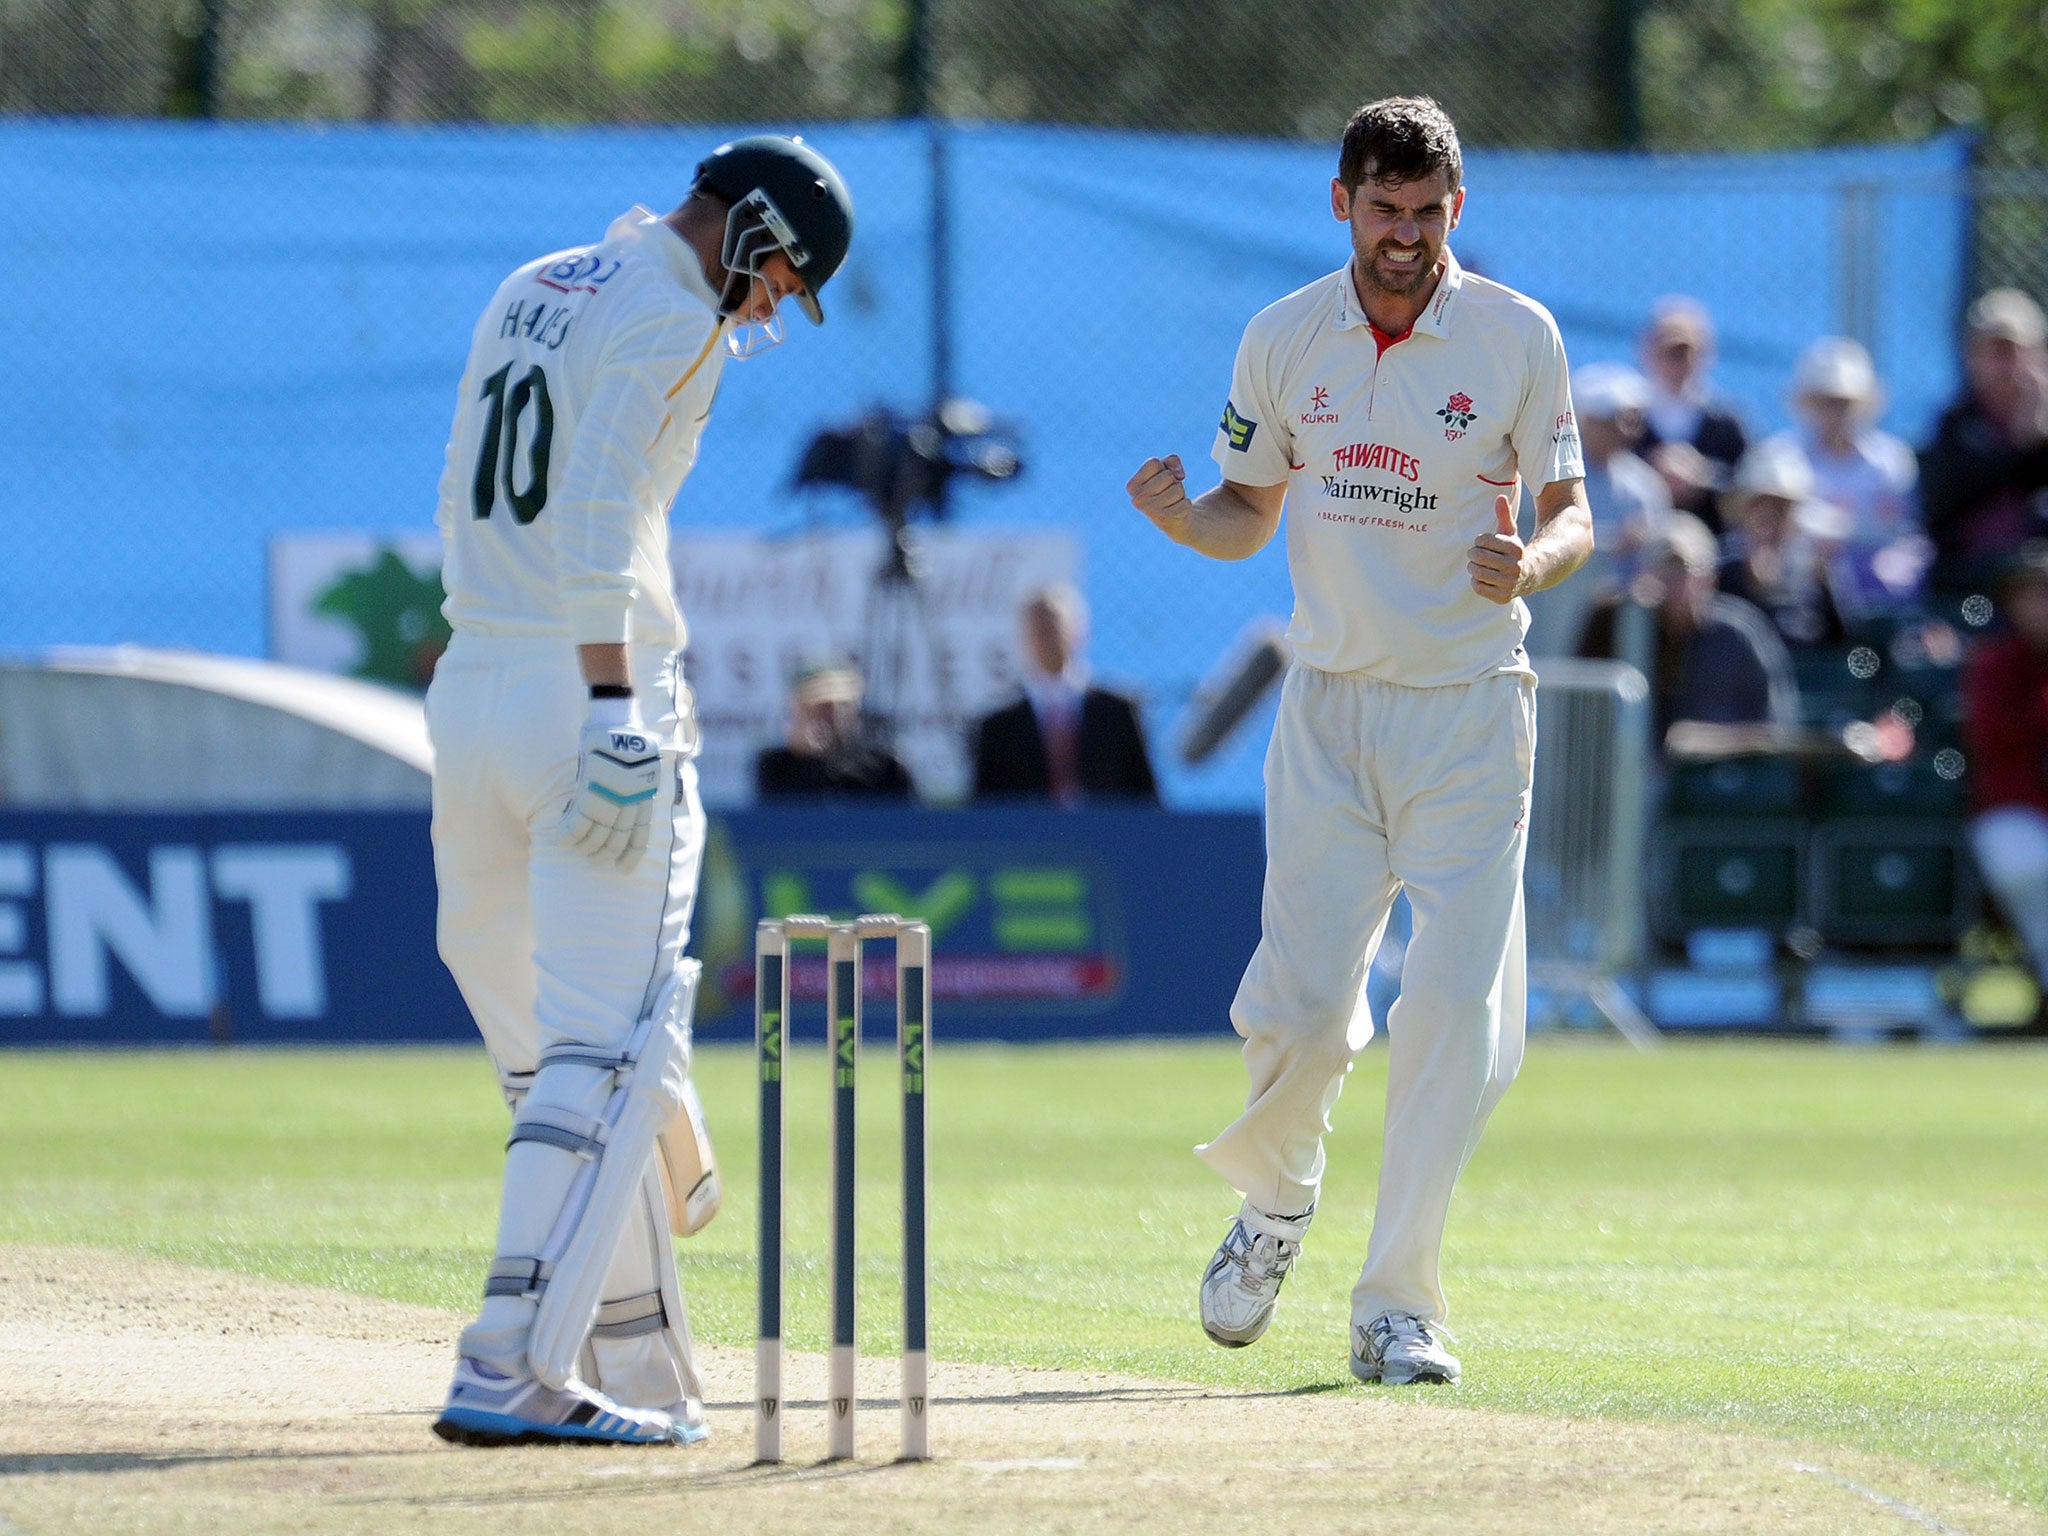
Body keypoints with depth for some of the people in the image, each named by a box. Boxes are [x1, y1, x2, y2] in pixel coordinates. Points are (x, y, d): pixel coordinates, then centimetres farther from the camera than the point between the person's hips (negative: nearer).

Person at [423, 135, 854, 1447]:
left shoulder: (530, 292, 19)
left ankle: (636, 1364, 14)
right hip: (588, 697, -9)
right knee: (608, 1044, -10)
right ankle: (512, 1373, -20)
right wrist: (616, 711, -26)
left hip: (467, 690, 9)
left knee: (546, 1040, 12)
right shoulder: (668, 316, -8)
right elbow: (598, 517, -20)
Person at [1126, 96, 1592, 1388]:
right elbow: (1251, 518, 10)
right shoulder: (1284, 340, 3)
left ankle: (1397, 1305, -3)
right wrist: (1181, 520, -13)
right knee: (1299, 1004, -4)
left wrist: (1531, 562, -23)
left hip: (1470, 711, -2)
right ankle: (1277, 1204, 28)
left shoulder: (1517, 337, -4)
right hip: (1330, 707, 2)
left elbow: (1574, 515, 0)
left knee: (1458, 1013, -10)